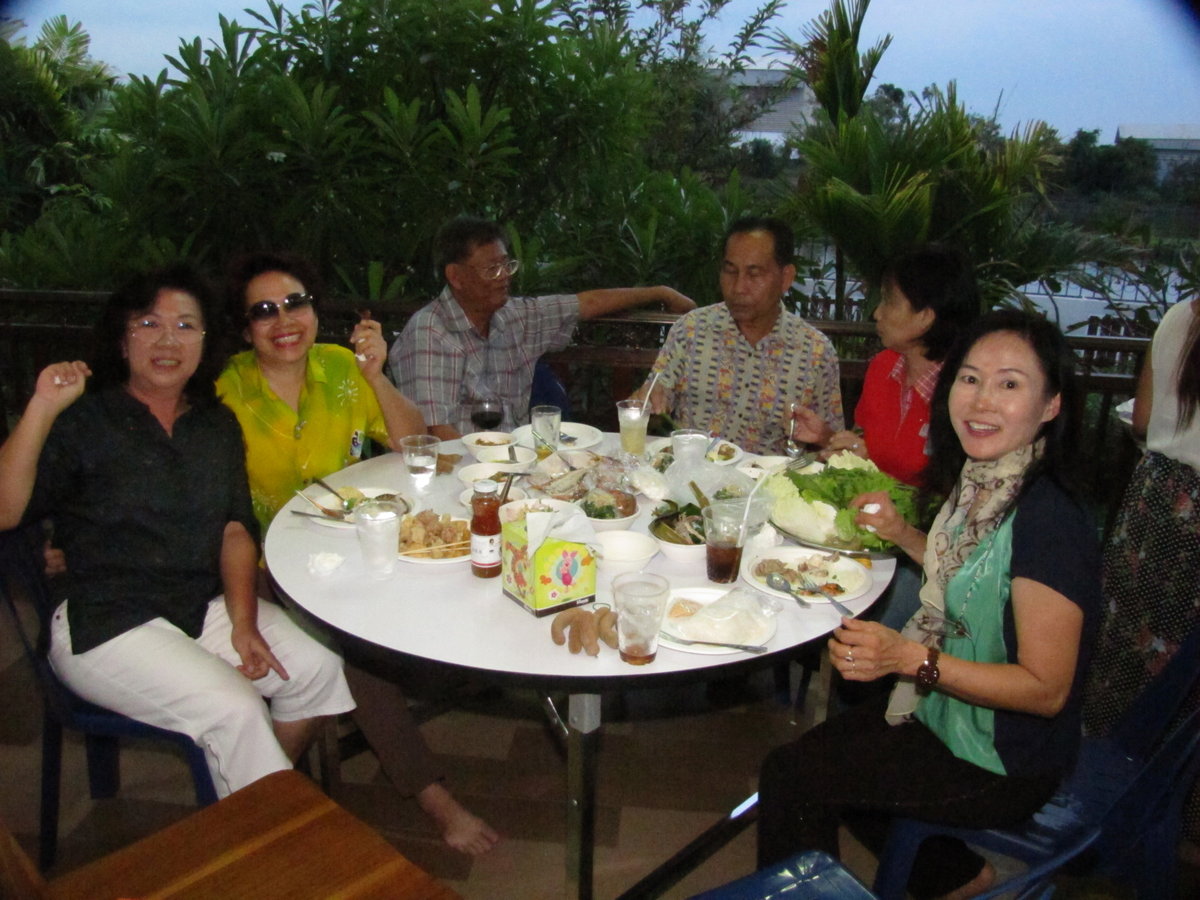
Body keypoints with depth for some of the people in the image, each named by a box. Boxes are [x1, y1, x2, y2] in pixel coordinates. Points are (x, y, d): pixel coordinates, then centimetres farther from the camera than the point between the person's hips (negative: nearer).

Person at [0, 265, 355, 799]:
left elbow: (236, 529, 5)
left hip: (206, 608, 6)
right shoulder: (83, 420, -5)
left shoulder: (217, 426, 10)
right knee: (235, 710, -24)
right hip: (105, 626, -5)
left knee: (319, 667, -12)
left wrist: (244, 623, -7)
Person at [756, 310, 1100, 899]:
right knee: (821, 745, 25)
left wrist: (912, 658, -35)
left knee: (791, 776, -5)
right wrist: (902, 535, 2)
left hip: (1005, 765, -9)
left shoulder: (1049, 521, -29)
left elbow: (1046, 688, -25)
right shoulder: (979, 485, -3)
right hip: (950, 711, 9)